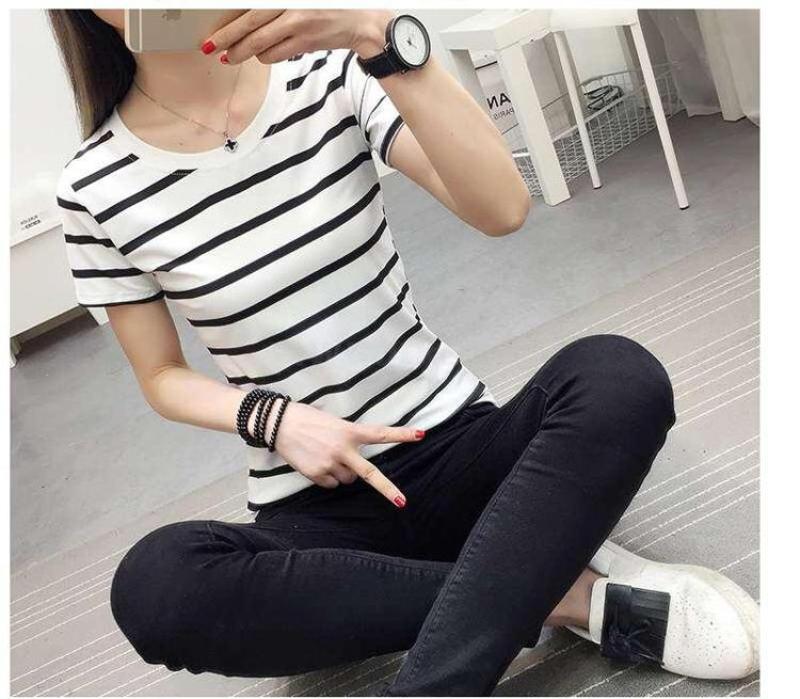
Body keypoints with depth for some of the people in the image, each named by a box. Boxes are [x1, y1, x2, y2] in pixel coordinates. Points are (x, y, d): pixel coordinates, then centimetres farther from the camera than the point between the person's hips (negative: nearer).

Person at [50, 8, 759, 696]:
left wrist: (381, 34, -28)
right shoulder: (96, 190, -4)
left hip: (455, 445, 1)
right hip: (316, 508, 1)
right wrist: (272, 417, -14)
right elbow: (163, 378, 6)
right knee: (152, 586, -29)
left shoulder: (332, 70, -3)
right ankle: (570, 590, -18)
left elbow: (503, 208, -16)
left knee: (617, 375, -25)